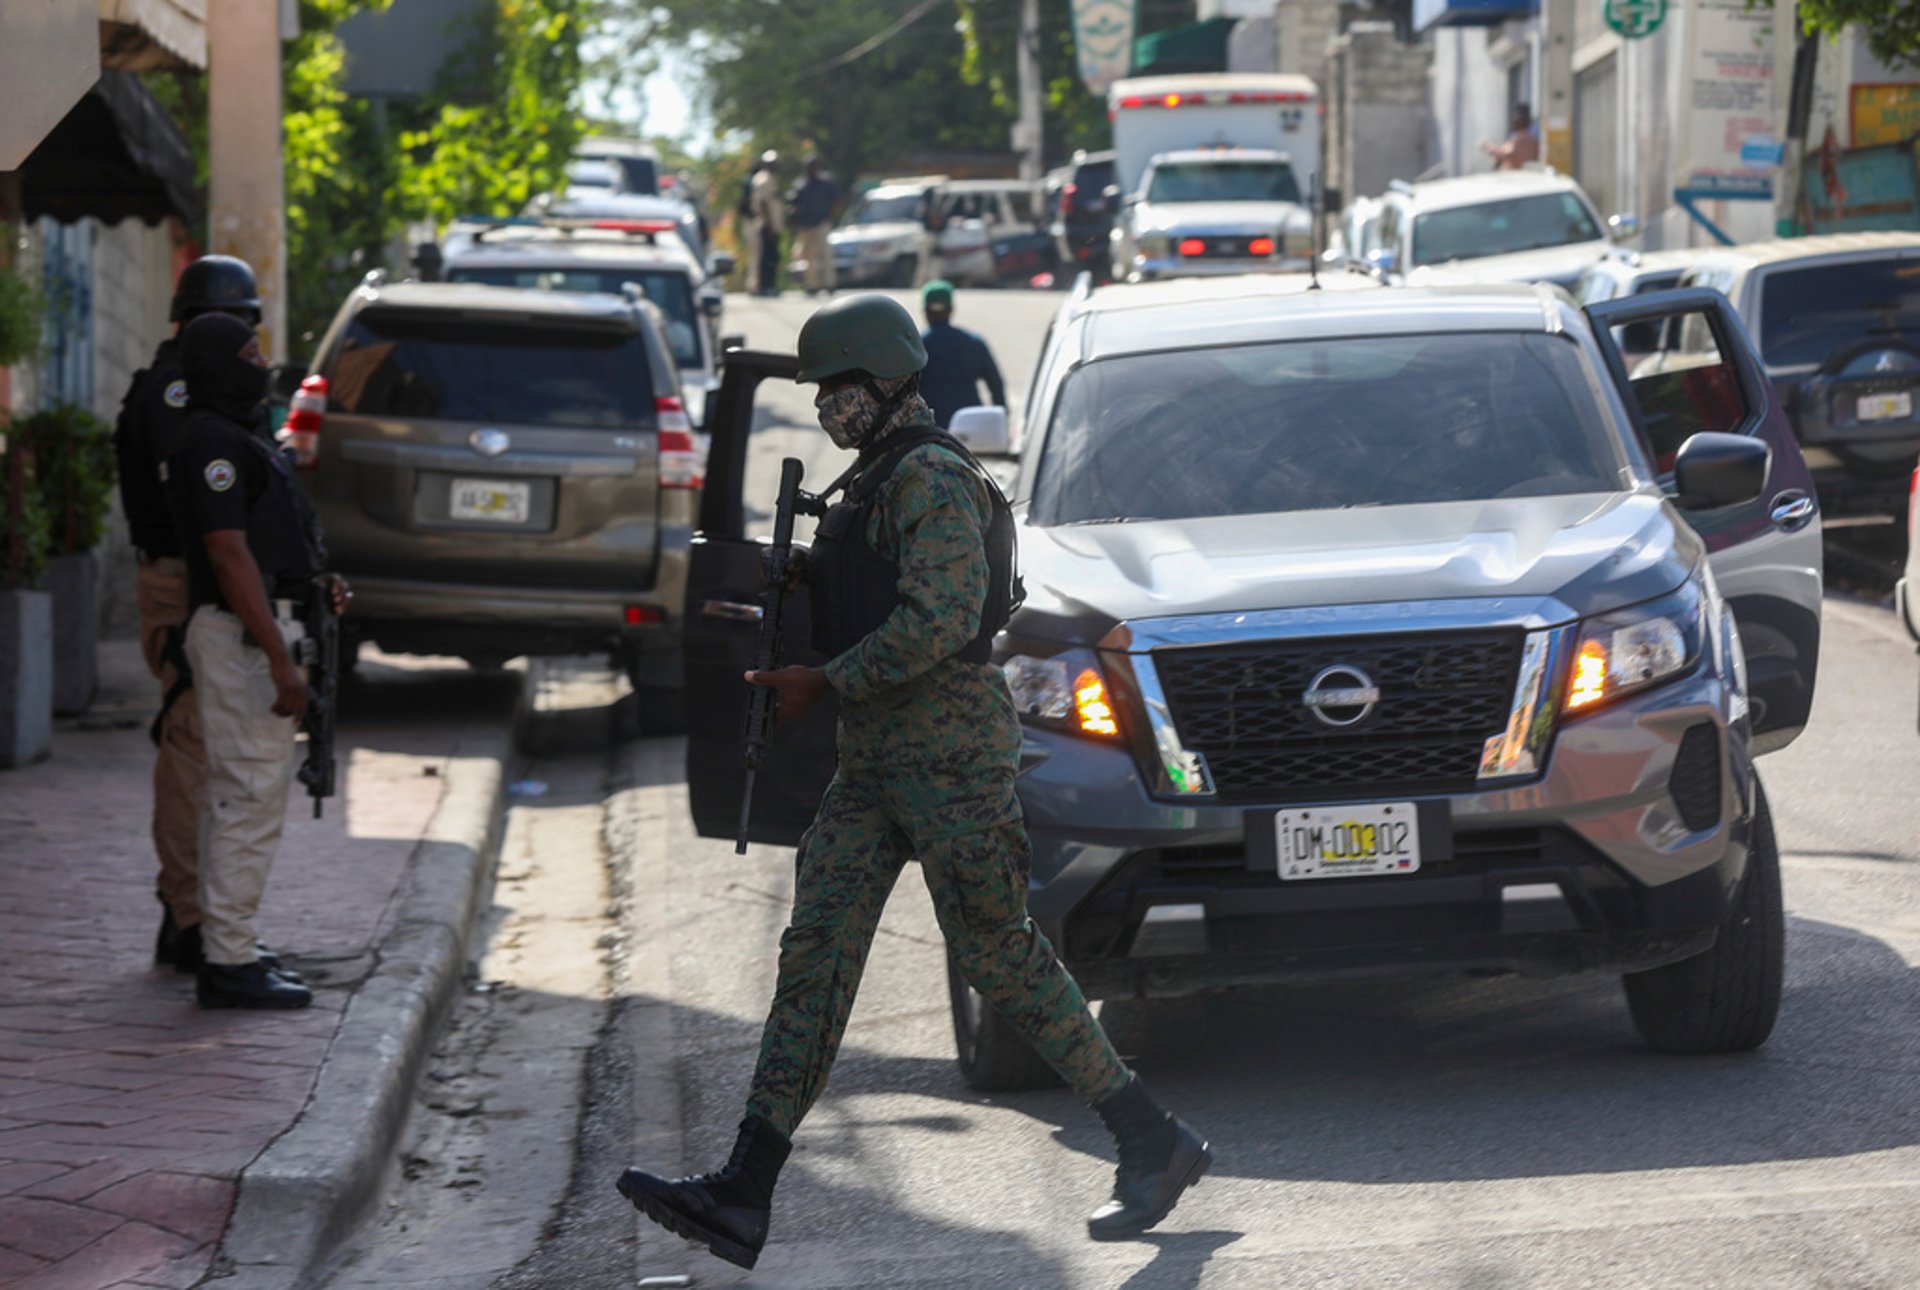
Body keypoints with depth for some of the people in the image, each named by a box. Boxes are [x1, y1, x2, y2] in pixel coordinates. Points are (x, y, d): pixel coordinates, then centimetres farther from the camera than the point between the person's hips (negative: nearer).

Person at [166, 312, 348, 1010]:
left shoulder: (240, 438, 19)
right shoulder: (212, 442, -15)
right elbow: (229, 554, -21)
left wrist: (317, 585, 12)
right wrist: (280, 659, -24)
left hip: (259, 629, 11)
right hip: (243, 635, -11)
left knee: (237, 795, 14)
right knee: (252, 795, -11)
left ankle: (226, 948, 20)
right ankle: (229, 962, -10)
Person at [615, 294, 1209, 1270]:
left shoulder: (932, 477, -11)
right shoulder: (875, 482, 20)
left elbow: (942, 619, -21)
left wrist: (823, 683, -17)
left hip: (949, 749, -10)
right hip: (874, 759, 10)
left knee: (1000, 957, -7)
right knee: (815, 951, 0)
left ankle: (1154, 1146, 5)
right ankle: (744, 1197, -5)